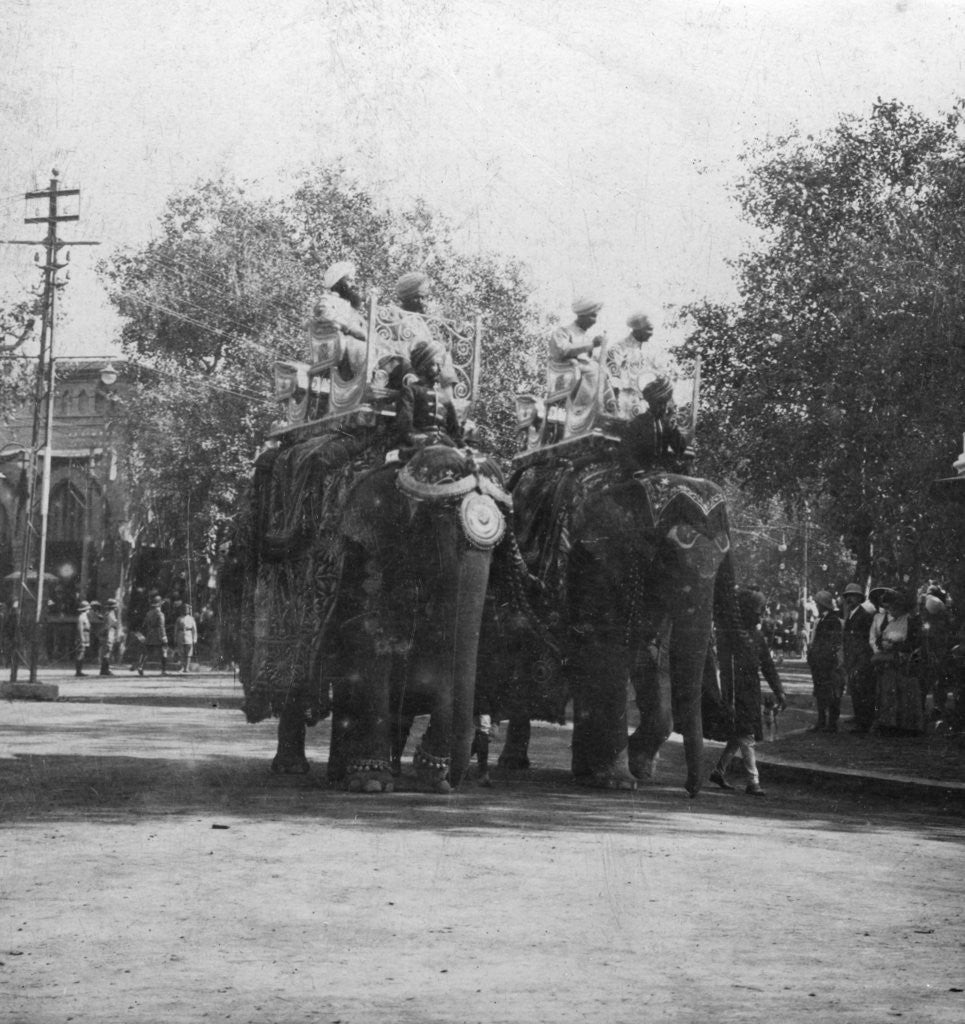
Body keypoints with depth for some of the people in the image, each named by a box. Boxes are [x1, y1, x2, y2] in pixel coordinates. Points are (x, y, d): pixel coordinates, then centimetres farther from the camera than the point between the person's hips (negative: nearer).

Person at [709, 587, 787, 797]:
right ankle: (753, 781, -10)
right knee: (745, 735, -10)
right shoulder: (728, 635, -11)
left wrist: (779, 692, 12)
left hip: (752, 693, 8)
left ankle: (718, 771, 25)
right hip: (736, 691, -8)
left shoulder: (757, 635, 13)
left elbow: (768, 666, 17)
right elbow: (725, 668, -15)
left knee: (740, 736, 12)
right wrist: (728, 699, -20)